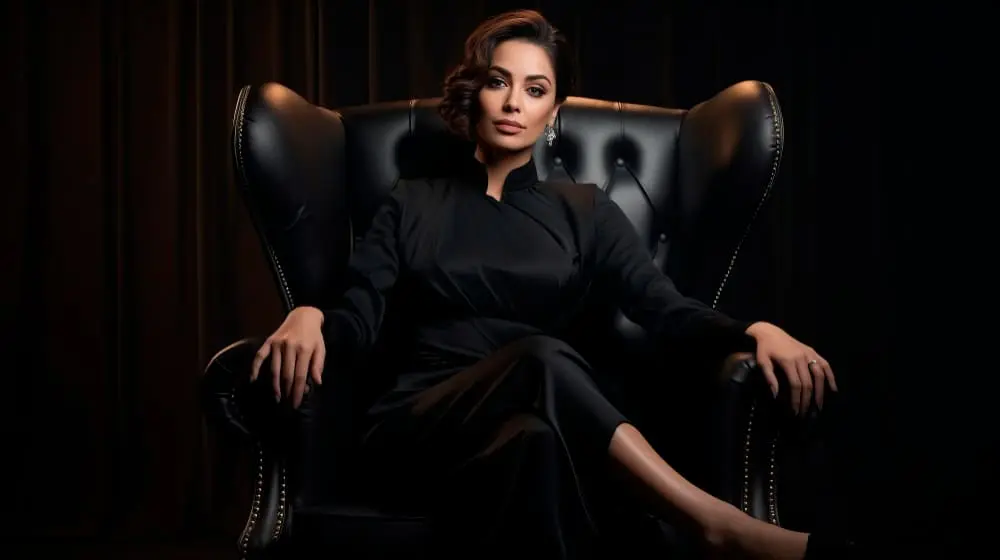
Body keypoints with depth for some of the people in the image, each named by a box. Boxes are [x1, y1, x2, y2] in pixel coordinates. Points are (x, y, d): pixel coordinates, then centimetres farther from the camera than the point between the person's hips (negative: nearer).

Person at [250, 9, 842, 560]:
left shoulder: (586, 212, 15)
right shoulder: (412, 205, 15)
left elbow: (666, 309, 1)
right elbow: (358, 320, 4)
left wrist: (755, 330, -18)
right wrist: (310, 317, -20)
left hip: (549, 426, 1)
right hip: (422, 421, -1)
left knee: (538, 444, -39)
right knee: (542, 360, -35)